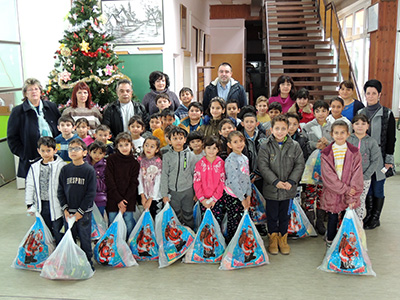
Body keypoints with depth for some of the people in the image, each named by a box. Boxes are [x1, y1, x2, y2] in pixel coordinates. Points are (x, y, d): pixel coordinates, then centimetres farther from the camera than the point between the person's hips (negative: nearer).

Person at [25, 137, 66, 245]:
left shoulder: (61, 166, -12)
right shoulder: (34, 167, 3)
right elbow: (30, 186, 8)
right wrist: (29, 204, 7)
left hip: (56, 205, -5)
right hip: (41, 205, 5)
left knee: (57, 231, 3)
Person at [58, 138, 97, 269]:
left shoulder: (89, 170, -8)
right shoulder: (65, 169, 2)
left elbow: (91, 193, -9)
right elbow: (60, 191, 5)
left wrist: (80, 212, -11)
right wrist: (65, 209, -4)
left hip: (84, 212, -3)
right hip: (68, 212, 3)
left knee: (85, 238, 5)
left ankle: (87, 262, 22)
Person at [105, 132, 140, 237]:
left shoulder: (135, 161, 3)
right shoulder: (111, 159, 0)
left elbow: (134, 183, 0)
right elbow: (109, 181, -5)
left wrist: (125, 200, -9)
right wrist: (119, 200, -11)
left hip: (129, 199, 0)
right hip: (113, 198, 0)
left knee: (129, 222, -1)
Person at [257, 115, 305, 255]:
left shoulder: (294, 146, -2)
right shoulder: (265, 147, -7)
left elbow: (299, 165, -3)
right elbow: (263, 166, -12)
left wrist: (291, 181, -14)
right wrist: (276, 181, -20)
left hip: (288, 189, 1)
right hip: (271, 189, -1)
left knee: (285, 215, 15)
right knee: (272, 215, 12)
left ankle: (283, 238, 32)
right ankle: (273, 238, 30)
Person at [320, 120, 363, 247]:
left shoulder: (354, 152, 0)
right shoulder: (326, 153, -4)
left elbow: (357, 175, -4)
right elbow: (328, 176, -9)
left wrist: (352, 196, -11)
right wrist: (345, 189, -14)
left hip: (349, 195, 1)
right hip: (332, 194, -1)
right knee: (332, 219, 7)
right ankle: (330, 245, 26)